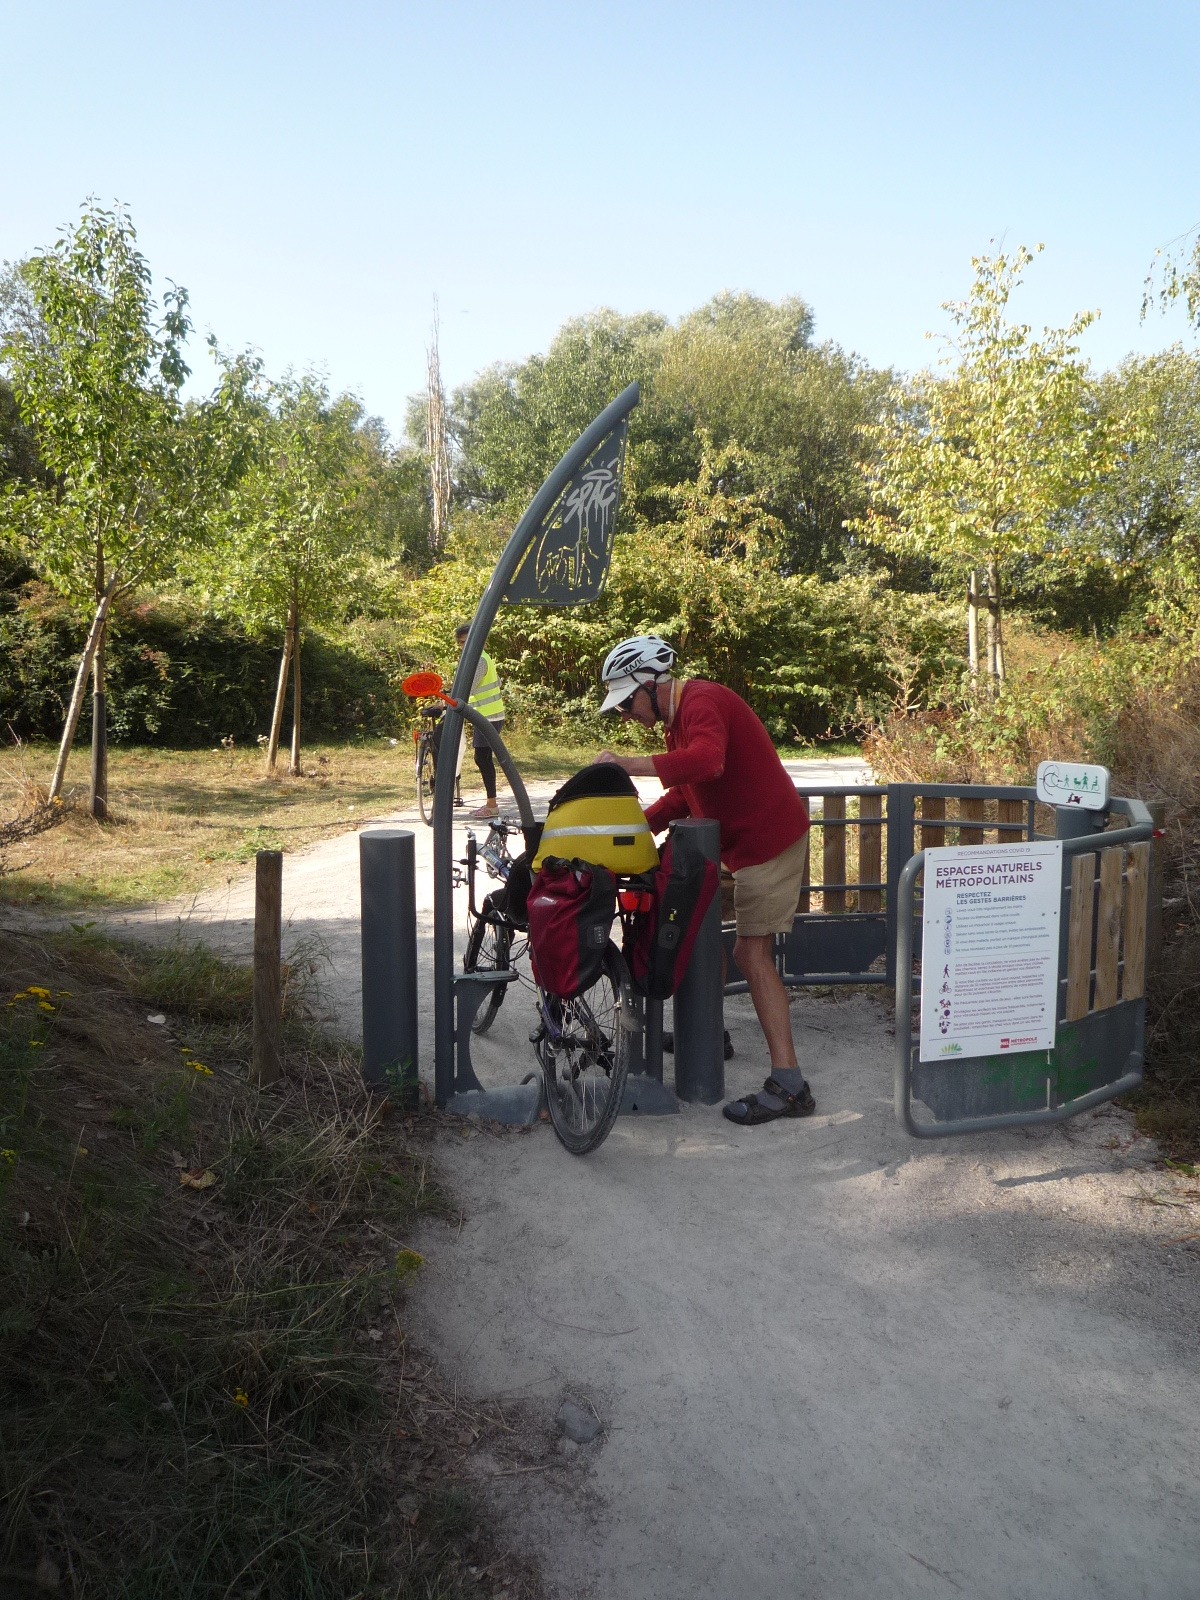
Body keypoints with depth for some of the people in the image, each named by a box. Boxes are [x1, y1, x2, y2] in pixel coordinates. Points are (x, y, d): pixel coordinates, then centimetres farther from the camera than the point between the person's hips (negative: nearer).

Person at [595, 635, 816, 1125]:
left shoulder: (702, 703, -19)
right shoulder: (679, 718, 15)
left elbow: (706, 761, -39)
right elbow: (684, 794, 17)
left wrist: (627, 764, -40)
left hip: (767, 839, -10)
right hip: (743, 839, 10)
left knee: (753, 954, -12)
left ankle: (788, 1085, -12)